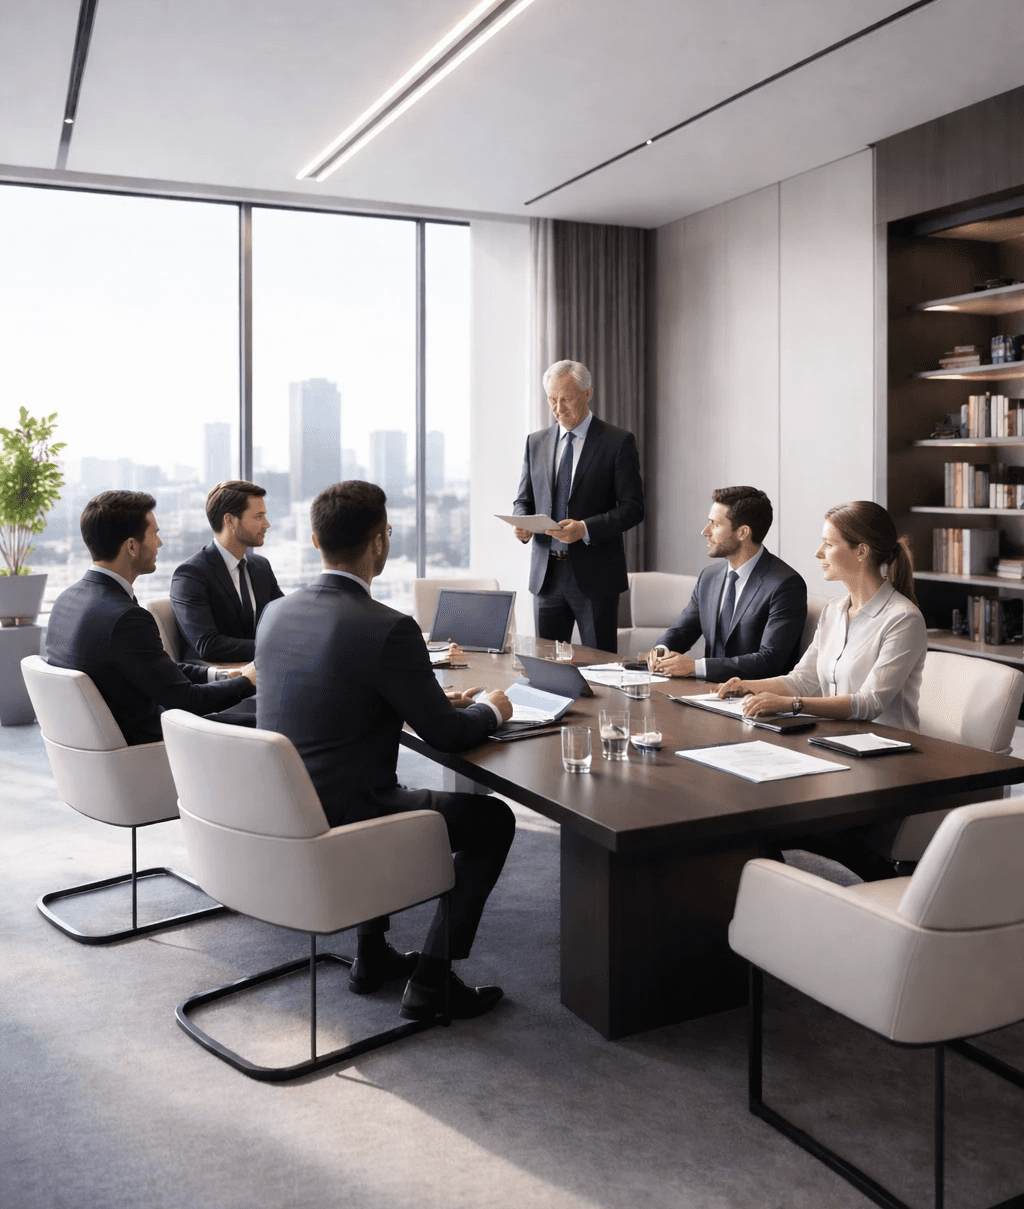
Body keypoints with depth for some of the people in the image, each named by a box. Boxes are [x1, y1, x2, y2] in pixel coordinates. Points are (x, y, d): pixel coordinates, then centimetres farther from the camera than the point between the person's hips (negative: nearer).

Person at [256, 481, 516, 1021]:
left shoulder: (276, 613, 2)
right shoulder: (388, 629, -21)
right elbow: (447, 735, -11)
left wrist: (434, 700, 19)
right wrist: (490, 710, 11)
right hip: (341, 823, -8)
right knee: (493, 819, 10)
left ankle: (372, 955, 37)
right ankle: (430, 982, 11)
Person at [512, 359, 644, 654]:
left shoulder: (618, 442, -3)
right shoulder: (536, 442, 11)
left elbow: (633, 507, -8)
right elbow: (524, 500, 16)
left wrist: (585, 528, -21)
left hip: (594, 575, -4)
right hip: (546, 573, 4)